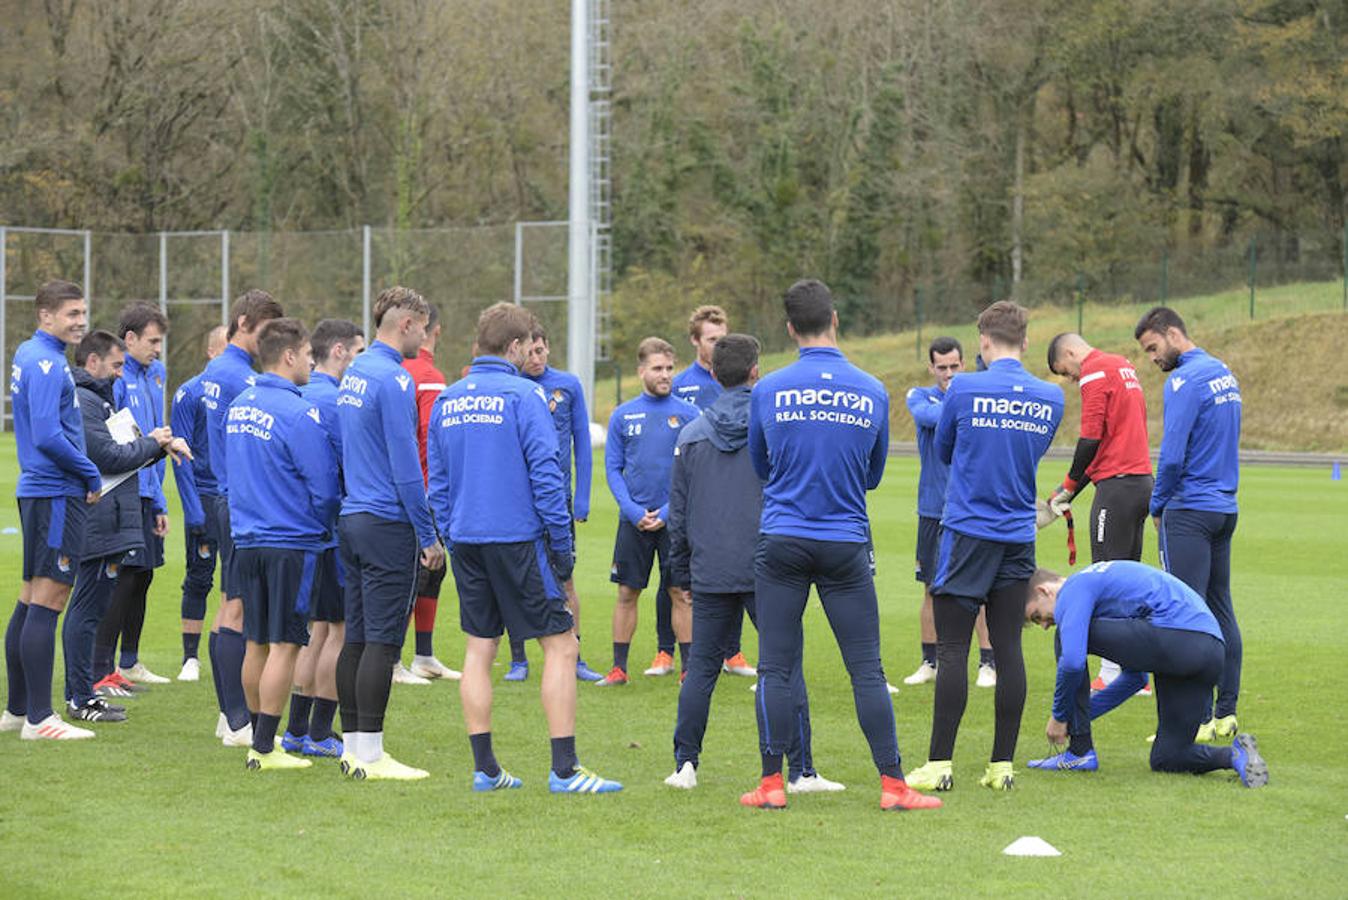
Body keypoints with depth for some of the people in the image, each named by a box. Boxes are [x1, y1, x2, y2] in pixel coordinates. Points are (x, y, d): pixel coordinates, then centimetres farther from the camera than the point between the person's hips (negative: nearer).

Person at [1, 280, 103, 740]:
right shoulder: (47, 365, -16)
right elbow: (48, 436, -23)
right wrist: (92, 475, -11)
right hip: (57, 494, -10)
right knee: (48, 602, -9)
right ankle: (38, 718, -9)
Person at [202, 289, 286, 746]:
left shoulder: (214, 371, 15)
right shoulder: (241, 377, -16)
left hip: (228, 499, 10)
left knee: (229, 607, 13)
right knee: (240, 610, -8)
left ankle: (229, 713, 18)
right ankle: (239, 721, -6)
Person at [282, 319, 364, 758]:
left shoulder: (299, 396, 13)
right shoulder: (333, 401, -16)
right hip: (332, 529, -9)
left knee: (319, 627, 15)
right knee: (342, 629, -2)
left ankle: (297, 730, 16)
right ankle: (319, 734, 0)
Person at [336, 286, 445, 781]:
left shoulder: (354, 373, 14)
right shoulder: (393, 379, -14)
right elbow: (405, 465, -17)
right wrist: (429, 535, -12)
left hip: (352, 517, 9)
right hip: (388, 524, -9)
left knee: (357, 637, 11)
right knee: (382, 641, -6)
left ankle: (352, 748, 15)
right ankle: (370, 754, -6)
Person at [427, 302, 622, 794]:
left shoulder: (448, 399, 9)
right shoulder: (523, 395, -10)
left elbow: (437, 480, 13)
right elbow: (545, 471, -13)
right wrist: (562, 542, -8)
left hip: (465, 540, 7)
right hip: (517, 538, -7)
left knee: (479, 648, 11)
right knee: (560, 645, -1)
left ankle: (484, 767, 11)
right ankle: (564, 768, -6)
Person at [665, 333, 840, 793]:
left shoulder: (692, 434, 7)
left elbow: (678, 511, 11)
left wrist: (681, 572, 19)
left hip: (709, 573, 3)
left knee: (702, 666, 9)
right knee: (786, 664, -1)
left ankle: (685, 765, 8)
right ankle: (801, 771, -5)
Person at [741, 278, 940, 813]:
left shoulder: (768, 391, -3)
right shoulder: (872, 393, 1)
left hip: (782, 543, -1)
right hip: (847, 545, 1)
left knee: (776, 669, 4)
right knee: (867, 670, 3)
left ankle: (772, 783, 5)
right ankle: (893, 784, 2)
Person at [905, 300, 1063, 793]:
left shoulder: (965, 389, -9)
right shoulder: (1051, 398, 3)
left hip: (968, 532, -4)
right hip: (1019, 539, 4)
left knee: (952, 650, -2)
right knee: (1008, 649, 6)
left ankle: (940, 765, -3)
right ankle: (1002, 765, 6)